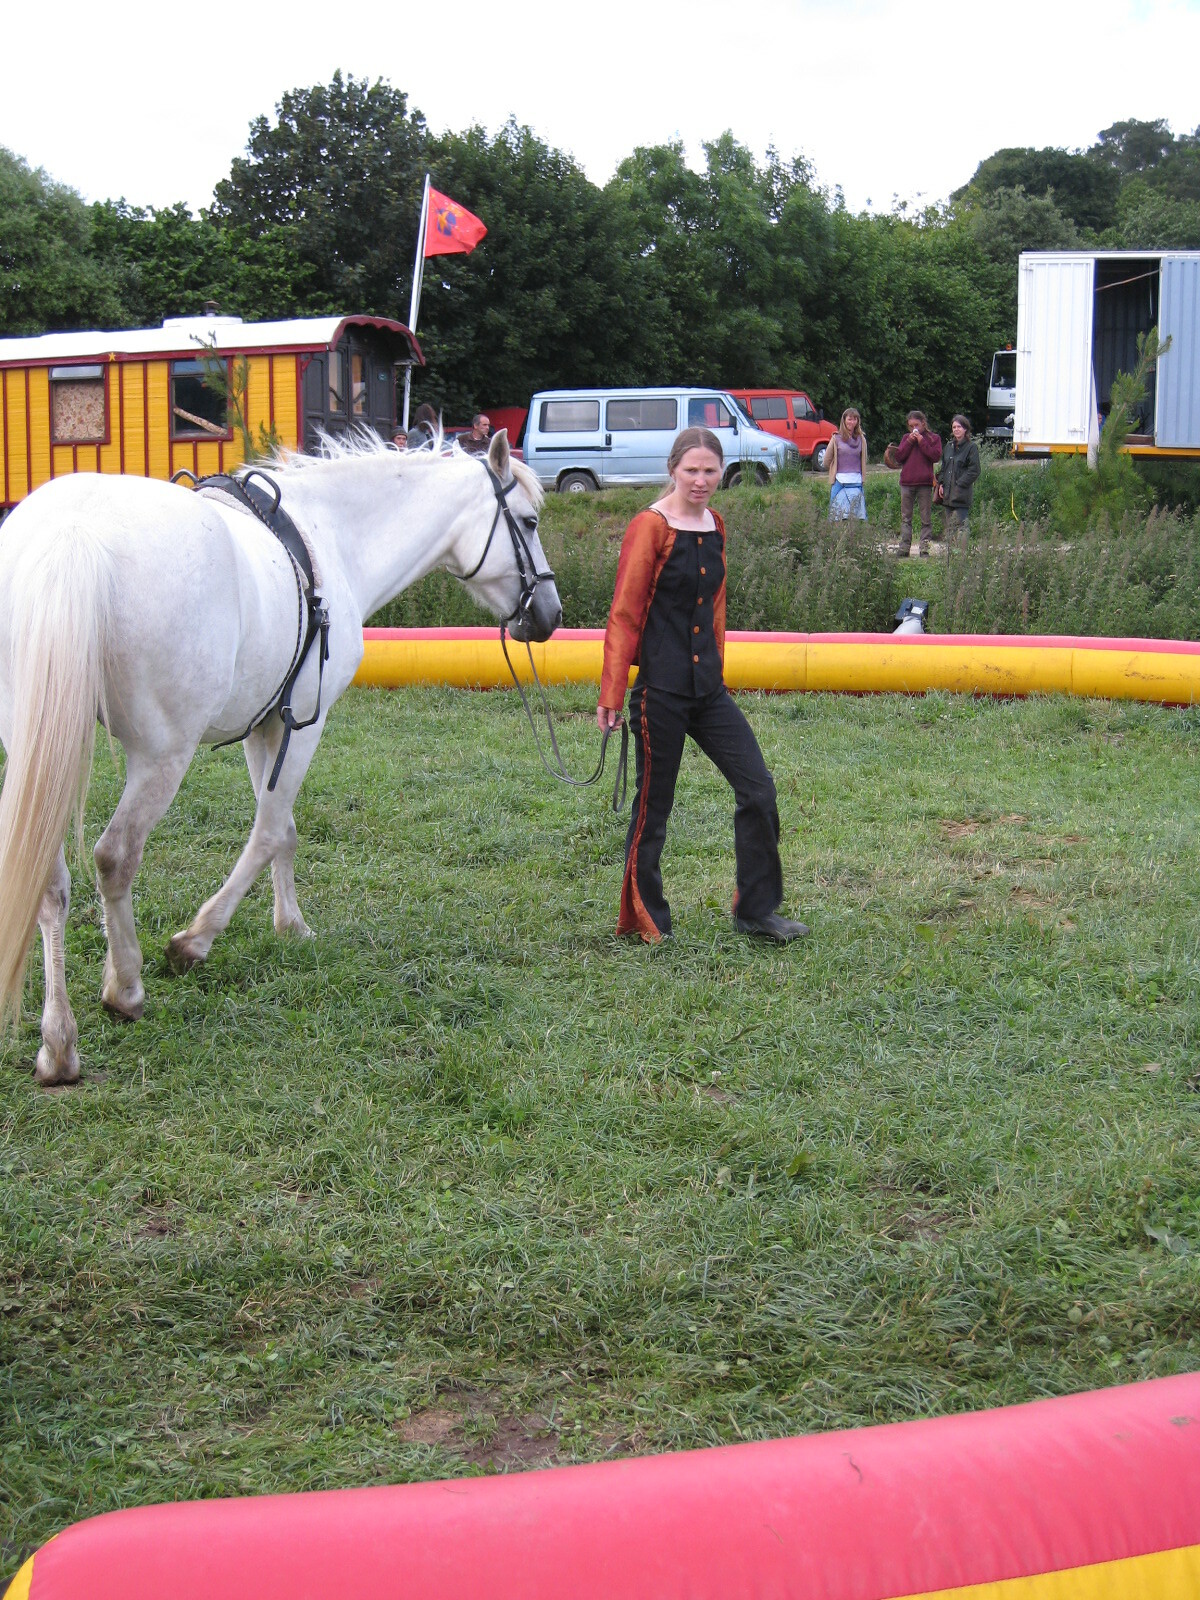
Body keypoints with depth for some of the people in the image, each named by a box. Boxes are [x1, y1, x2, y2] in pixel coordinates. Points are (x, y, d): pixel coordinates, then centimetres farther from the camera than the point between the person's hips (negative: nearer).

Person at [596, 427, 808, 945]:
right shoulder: (650, 527, -11)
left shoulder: (714, 526, 10)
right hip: (661, 689, -7)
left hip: (707, 687, 7)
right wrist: (611, 695, -13)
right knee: (654, 803, 4)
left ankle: (757, 909, 14)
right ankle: (643, 919, 18)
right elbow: (624, 615, -11)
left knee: (758, 787, 3)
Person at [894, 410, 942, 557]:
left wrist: (922, 443, -12)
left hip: (925, 484, -3)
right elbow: (899, 457, 3)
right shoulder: (906, 438, 13)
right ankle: (904, 547, 7)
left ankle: (924, 547, 3)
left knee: (926, 518, 0)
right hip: (906, 483, 3)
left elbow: (936, 456, -9)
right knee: (905, 517, 5)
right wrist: (909, 443, -7)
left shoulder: (933, 438, 4)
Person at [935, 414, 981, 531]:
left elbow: (974, 471, -10)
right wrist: (941, 484, 8)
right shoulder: (949, 445, 14)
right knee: (949, 525, 8)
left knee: (959, 524, -10)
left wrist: (959, 484, -14)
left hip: (962, 494, -7)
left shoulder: (971, 447, -6)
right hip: (948, 493, 7)